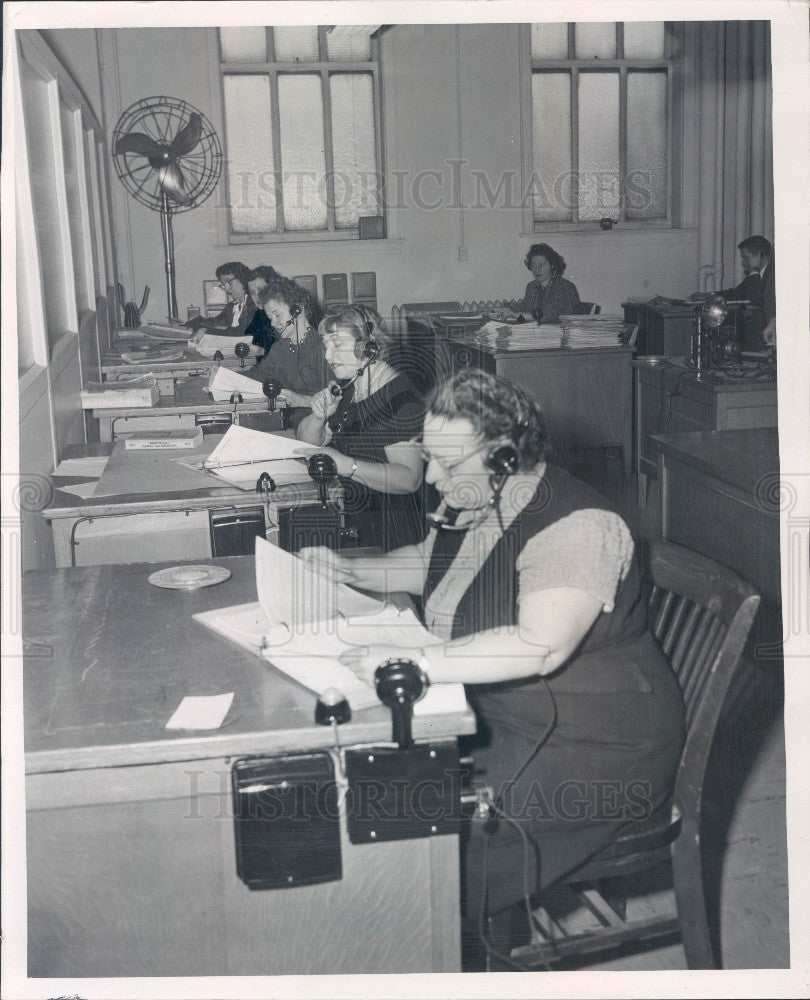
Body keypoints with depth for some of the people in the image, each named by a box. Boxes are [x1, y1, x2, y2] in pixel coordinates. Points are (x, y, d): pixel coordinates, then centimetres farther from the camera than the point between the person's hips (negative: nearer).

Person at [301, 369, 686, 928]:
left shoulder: (575, 526, -24)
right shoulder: (471, 504, 4)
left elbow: (540, 647, -38)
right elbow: (429, 564, 26)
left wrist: (416, 661, -41)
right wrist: (352, 572, 12)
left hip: (590, 745, -9)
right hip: (494, 712, 9)